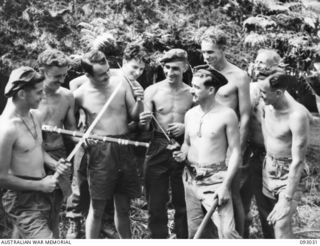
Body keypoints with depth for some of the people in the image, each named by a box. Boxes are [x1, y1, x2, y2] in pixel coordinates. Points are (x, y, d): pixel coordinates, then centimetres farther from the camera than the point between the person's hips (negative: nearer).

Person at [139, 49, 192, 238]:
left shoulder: (192, 93, 1)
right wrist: (144, 123, -20)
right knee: (156, 203, 4)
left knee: (183, 203, 7)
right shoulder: (152, 91, 0)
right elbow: (146, 128, 2)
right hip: (158, 150, 0)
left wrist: (185, 128, -14)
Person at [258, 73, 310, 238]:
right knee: (268, 215, 15)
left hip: (289, 173, -7)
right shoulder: (267, 106, -9)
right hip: (268, 167, 7)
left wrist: (287, 199, -27)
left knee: (281, 226, -15)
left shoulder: (297, 116, -29)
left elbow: (298, 162, -27)